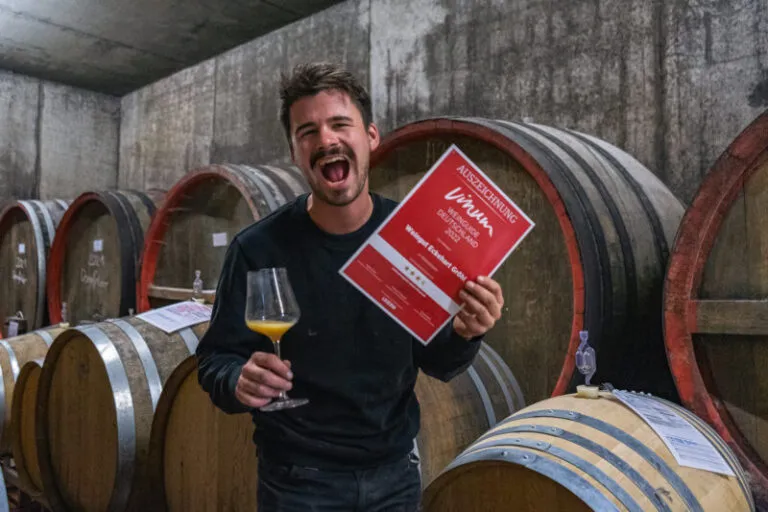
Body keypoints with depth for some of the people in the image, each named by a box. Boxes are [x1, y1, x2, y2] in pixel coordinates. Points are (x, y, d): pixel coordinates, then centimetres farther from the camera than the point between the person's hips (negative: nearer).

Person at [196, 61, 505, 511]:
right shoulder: (259, 248, -17)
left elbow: (434, 363, -2)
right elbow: (214, 361, -9)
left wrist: (462, 335, -22)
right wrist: (239, 381, -30)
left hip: (395, 469, 3)